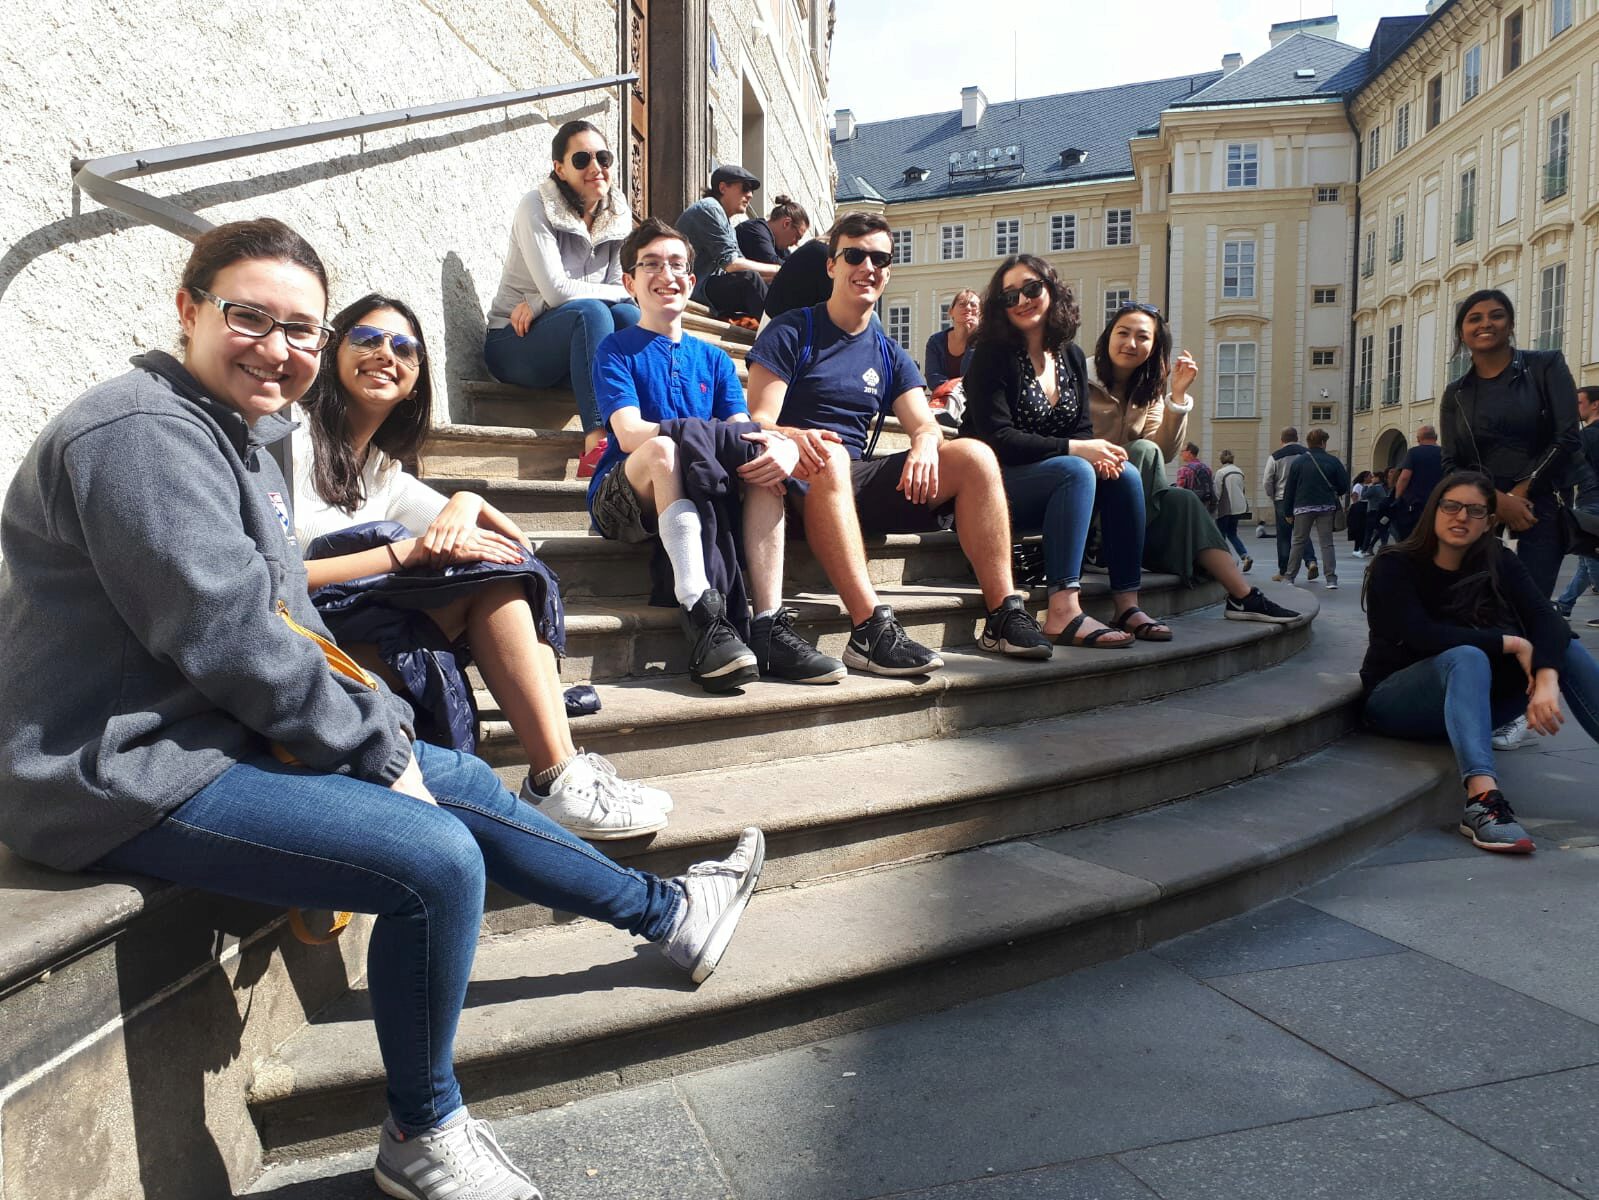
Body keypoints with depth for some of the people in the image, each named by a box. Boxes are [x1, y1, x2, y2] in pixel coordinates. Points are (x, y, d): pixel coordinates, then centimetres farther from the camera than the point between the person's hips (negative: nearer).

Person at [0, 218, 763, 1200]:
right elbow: (226, 635, -24)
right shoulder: (146, 433, -18)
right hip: (131, 775, -10)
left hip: (221, 730, 10)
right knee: (437, 860, -22)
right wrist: (375, 747, -13)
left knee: (460, 781, 11)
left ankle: (670, 917, 27)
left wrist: (381, 716, 1)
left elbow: (285, 616, 14)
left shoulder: (238, 434, 14)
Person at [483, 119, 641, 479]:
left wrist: (538, 304, -15)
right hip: (514, 342, -5)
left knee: (629, 315, -23)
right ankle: (597, 446, -47)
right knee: (590, 311, -33)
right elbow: (557, 290, -22)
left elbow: (620, 289, -4)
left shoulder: (618, 214, 4)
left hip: (573, 341, 5)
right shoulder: (537, 206, -12)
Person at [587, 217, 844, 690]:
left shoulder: (714, 360, 19)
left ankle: (769, 627, -31)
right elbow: (629, 434, -13)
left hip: (706, 494, 4)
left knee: (767, 457, -23)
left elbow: (744, 433, 3)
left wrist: (781, 446, -22)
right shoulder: (616, 350, 5)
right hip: (623, 501, -4)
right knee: (662, 448, -34)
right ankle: (702, 618, -44)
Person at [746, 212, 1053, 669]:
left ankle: (1004, 614, -16)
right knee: (828, 455, -40)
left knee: (975, 455, -12)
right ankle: (871, 629, -48)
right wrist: (795, 437, -33)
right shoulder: (791, 333, 3)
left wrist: (926, 444, -19)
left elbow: (926, 425, 8)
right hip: (804, 483, -5)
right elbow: (760, 420, -8)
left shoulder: (890, 356, 19)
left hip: (859, 482, 5)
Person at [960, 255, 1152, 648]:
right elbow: (997, 439, -18)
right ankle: (1064, 613, -40)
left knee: (1124, 475, -16)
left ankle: (1127, 605, -14)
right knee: (1076, 471, -31)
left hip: (1051, 481, 7)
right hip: (994, 483, -7)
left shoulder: (1072, 357, 12)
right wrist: (1075, 449, -23)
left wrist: (1098, 452, -15)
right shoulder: (992, 357, -9)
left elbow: (1082, 428, 10)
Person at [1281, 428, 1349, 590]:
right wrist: (1334, 494, 21)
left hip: (1303, 506, 0)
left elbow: (1289, 488, 0)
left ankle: (1289, 577, 10)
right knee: (1327, 543, 3)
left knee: (1298, 542, 9)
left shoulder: (1298, 461, -1)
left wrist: (1288, 509, 7)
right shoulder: (1332, 461, -2)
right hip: (1326, 507, 0)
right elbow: (1344, 486, 0)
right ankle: (1331, 579, -3)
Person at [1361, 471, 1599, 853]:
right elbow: (1422, 636, -27)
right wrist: (1510, 643, -24)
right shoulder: (1395, 567, -12)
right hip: (1396, 702, -5)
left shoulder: (1501, 566, 0)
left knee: (1567, 650, -14)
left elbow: (1548, 621, -17)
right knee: (1467, 656, -35)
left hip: (1475, 699, 5)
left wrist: (1547, 680, -35)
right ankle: (1482, 801, -54)